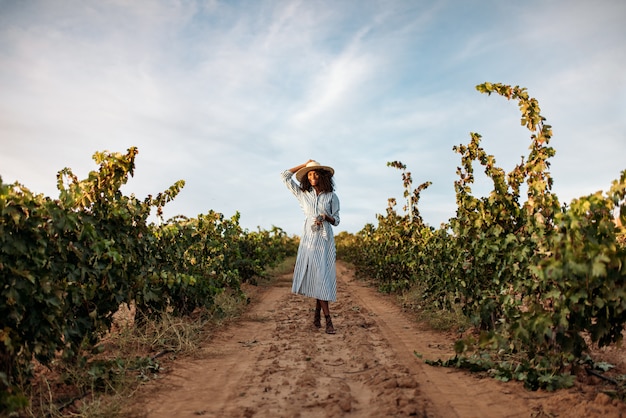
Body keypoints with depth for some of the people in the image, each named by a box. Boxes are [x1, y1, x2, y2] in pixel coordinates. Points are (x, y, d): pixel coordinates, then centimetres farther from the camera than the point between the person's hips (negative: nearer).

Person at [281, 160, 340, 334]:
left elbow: (336, 220, 7)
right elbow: (285, 176, 10)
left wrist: (326, 217, -14)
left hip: (325, 239, -1)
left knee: (322, 276, -5)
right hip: (309, 239, 1)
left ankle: (318, 313, 7)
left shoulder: (331, 196, 5)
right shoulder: (303, 194, 9)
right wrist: (304, 164, 12)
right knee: (314, 276, -2)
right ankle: (328, 320, 3)